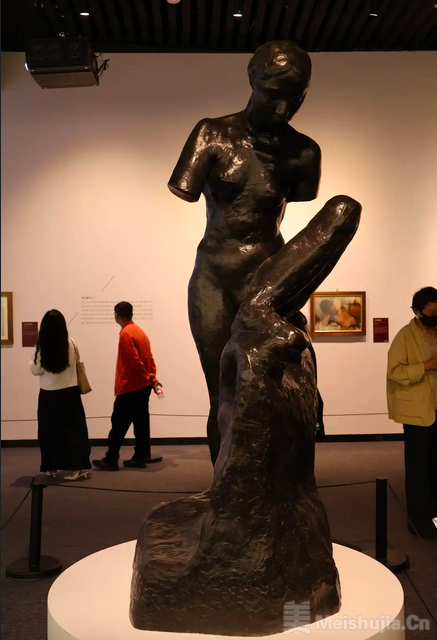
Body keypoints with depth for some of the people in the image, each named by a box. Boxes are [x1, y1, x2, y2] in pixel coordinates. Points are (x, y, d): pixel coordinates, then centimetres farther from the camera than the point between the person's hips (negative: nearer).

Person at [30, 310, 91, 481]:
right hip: (70, 392, 1)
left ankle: (52, 467, 20)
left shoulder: (42, 346, -12)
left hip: (49, 395, -1)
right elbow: (77, 363, 3)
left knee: (50, 430, 12)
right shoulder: (70, 343, -8)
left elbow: (36, 370, -4)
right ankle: (77, 466, 1)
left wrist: (32, 361, 14)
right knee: (72, 428, 7)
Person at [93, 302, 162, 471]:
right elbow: (149, 359, 11)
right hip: (142, 386, 9)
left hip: (129, 387, -9)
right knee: (141, 423, 9)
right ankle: (139, 458, 13)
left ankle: (111, 460, 2)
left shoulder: (126, 334, -14)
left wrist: (150, 378, -14)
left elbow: (134, 361, -20)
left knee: (119, 424, -2)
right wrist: (152, 378, 6)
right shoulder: (139, 331, 13)